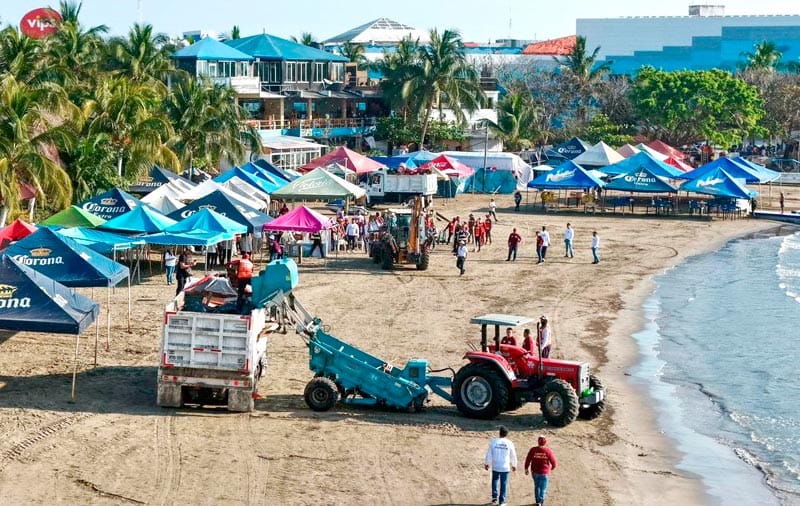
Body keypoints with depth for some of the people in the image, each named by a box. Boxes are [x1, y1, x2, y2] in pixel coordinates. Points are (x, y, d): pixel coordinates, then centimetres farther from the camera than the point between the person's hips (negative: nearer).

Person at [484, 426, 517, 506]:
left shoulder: (493, 442, -9)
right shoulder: (509, 443, -8)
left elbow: (489, 454, -3)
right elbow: (513, 456, 2)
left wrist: (486, 464, 9)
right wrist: (514, 465, 16)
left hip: (495, 466, 1)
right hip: (505, 467, -1)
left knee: (495, 480, 22)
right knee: (504, 484, 8)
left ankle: (494, 497, 16)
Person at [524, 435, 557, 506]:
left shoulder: (533, 450, -10)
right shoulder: (548, 451, -13)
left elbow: (528, 460, -7)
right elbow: (554, 463, -8)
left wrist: (526, 469, 8)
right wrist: (552, 468, 14)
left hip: (535, 472, 2)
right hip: (544, 473, -2)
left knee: (537, 486, 21)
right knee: (543, 488, 10)